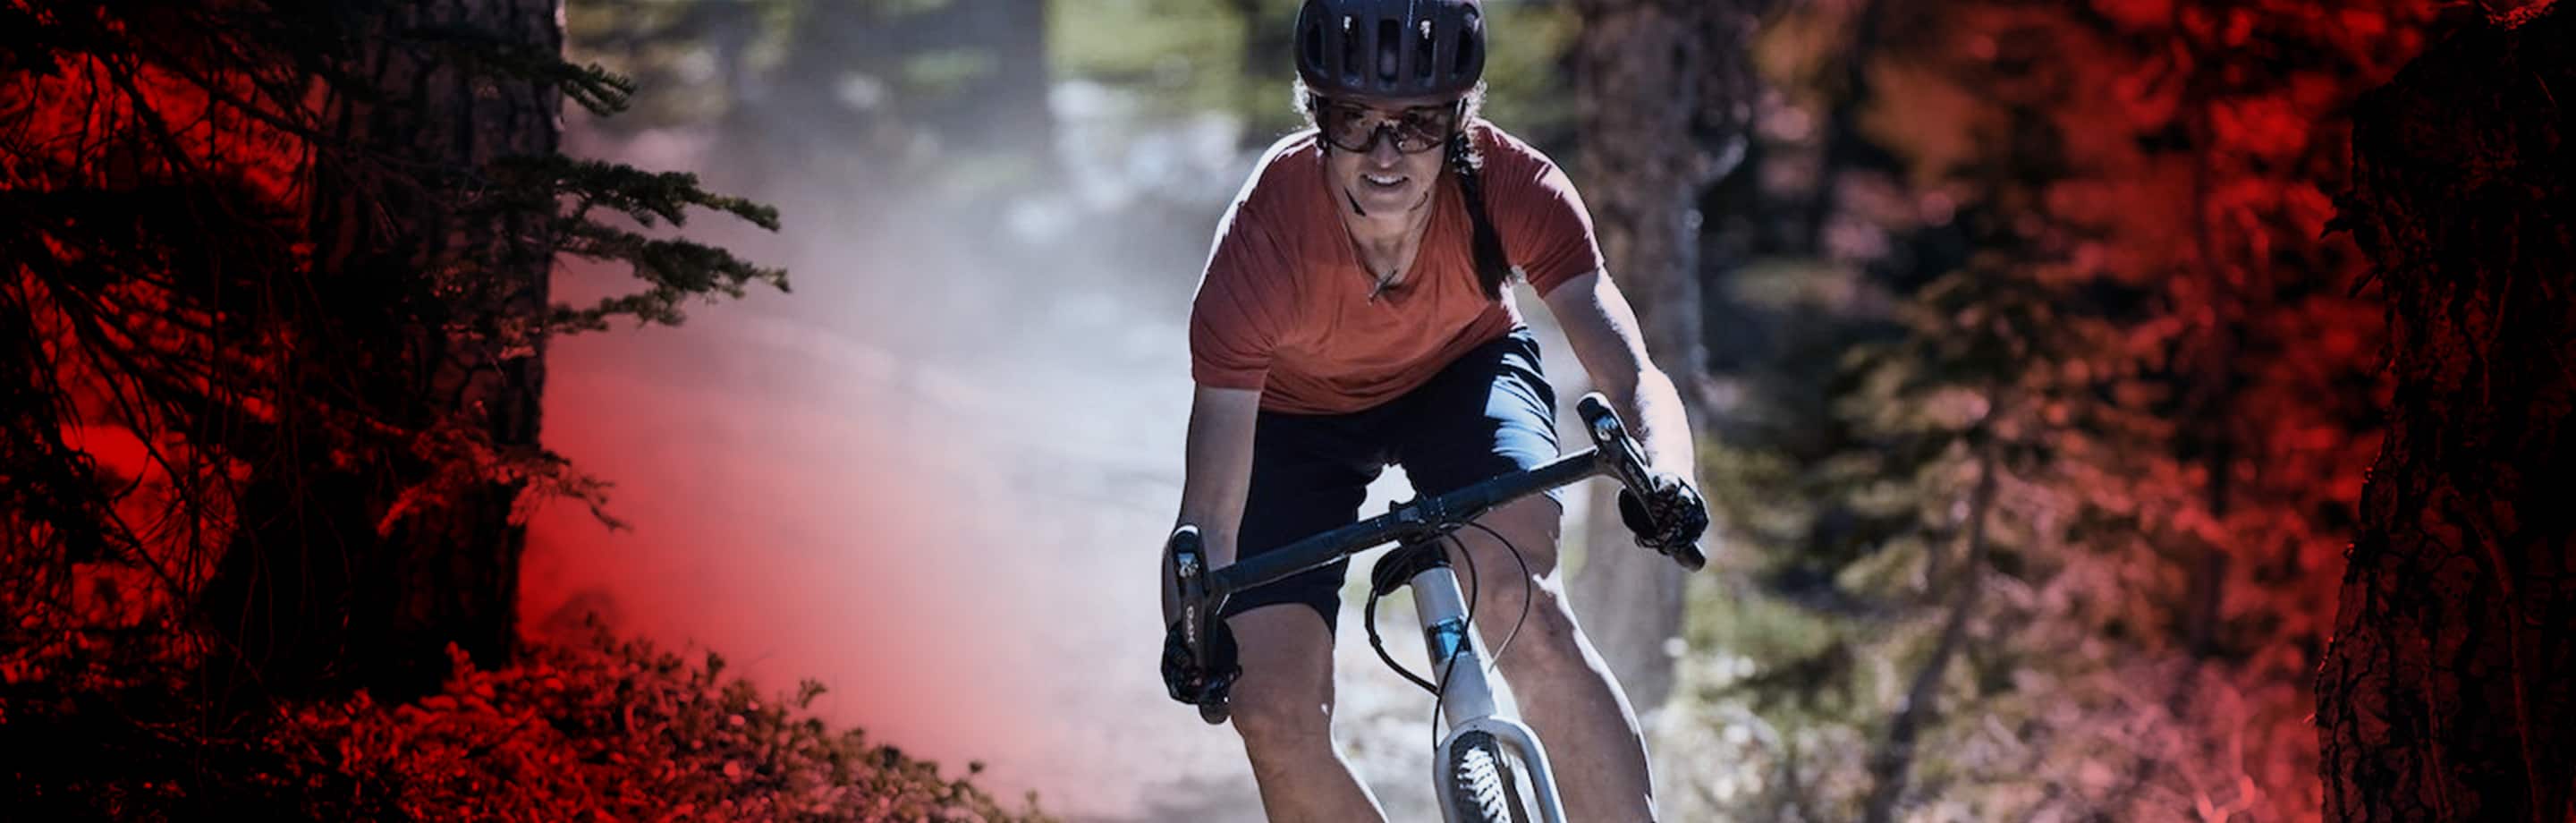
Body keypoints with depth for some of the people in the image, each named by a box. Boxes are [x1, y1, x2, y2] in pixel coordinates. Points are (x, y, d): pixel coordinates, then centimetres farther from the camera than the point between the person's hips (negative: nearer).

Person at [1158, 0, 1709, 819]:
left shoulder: (1513, 189, -32)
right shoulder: (1262, 238, -36)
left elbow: (1631, 375, -39)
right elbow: (1212, 515, -35)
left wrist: (1664, 477, -61)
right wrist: (1189, 632, -54)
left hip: (1463, 373, 0)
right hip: (1295, 414, 0)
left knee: (1520, 600, -30)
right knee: (1275, 719, -13)